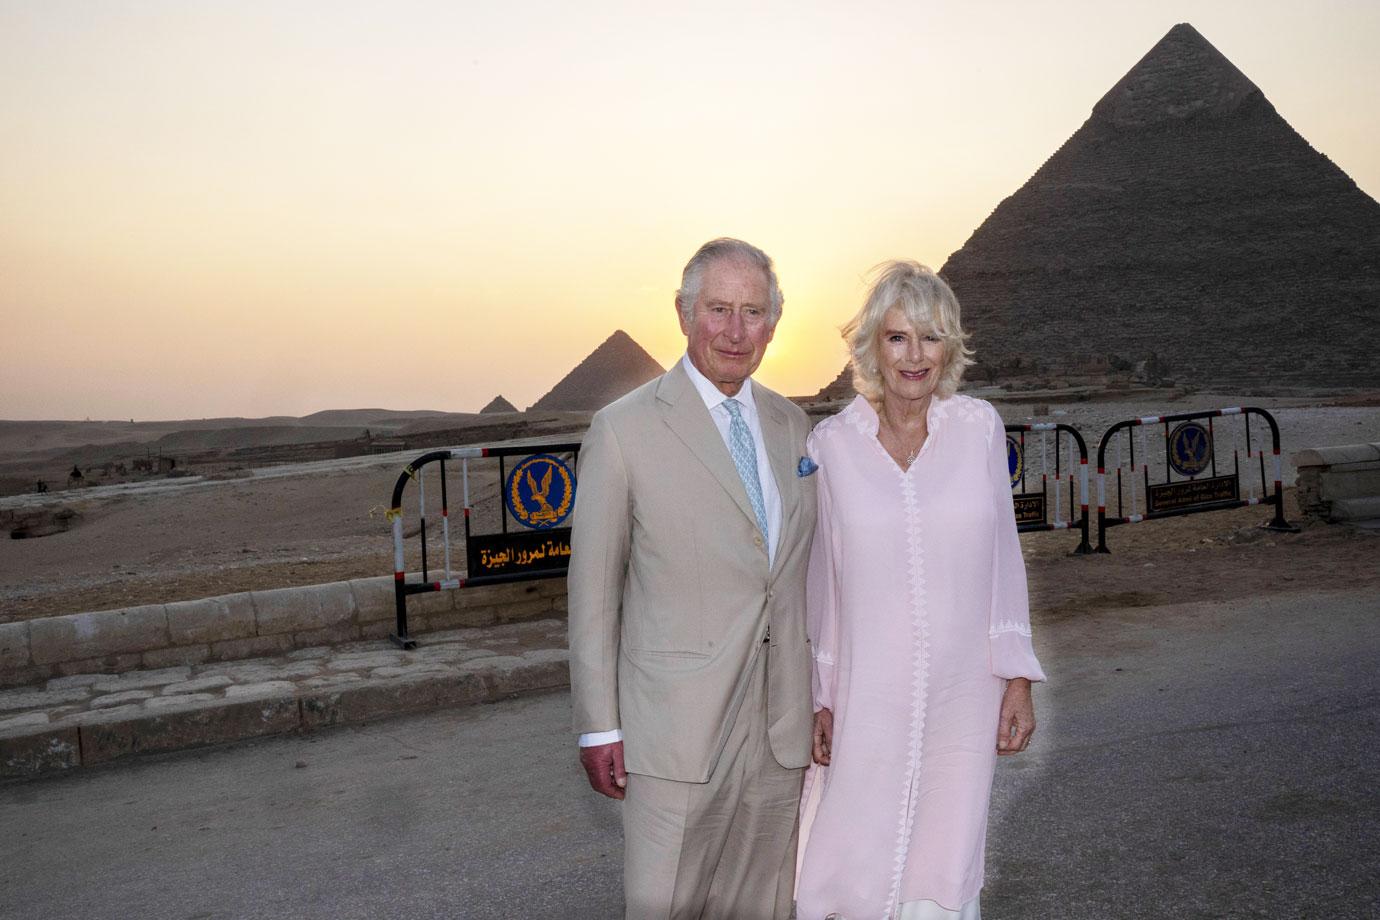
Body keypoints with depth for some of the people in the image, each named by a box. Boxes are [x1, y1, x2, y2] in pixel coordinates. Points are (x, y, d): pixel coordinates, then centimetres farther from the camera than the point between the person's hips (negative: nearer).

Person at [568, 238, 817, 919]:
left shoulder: (791, 425, 8)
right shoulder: (624, 429, -8)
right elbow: (593, 589, -5)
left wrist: (821, 702, 13)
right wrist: (598, 728, -6)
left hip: (780, 727, 5)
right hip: (676, 726, -4)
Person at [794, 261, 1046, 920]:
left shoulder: (980, 428, -1)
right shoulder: (832, 444, -5)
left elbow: (1002, 558, 4)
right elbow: (818, 580, 1)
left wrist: (1018, 678, 2)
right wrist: (816, 698, 2)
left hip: (961, 694, 1)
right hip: (867, 699, -1)